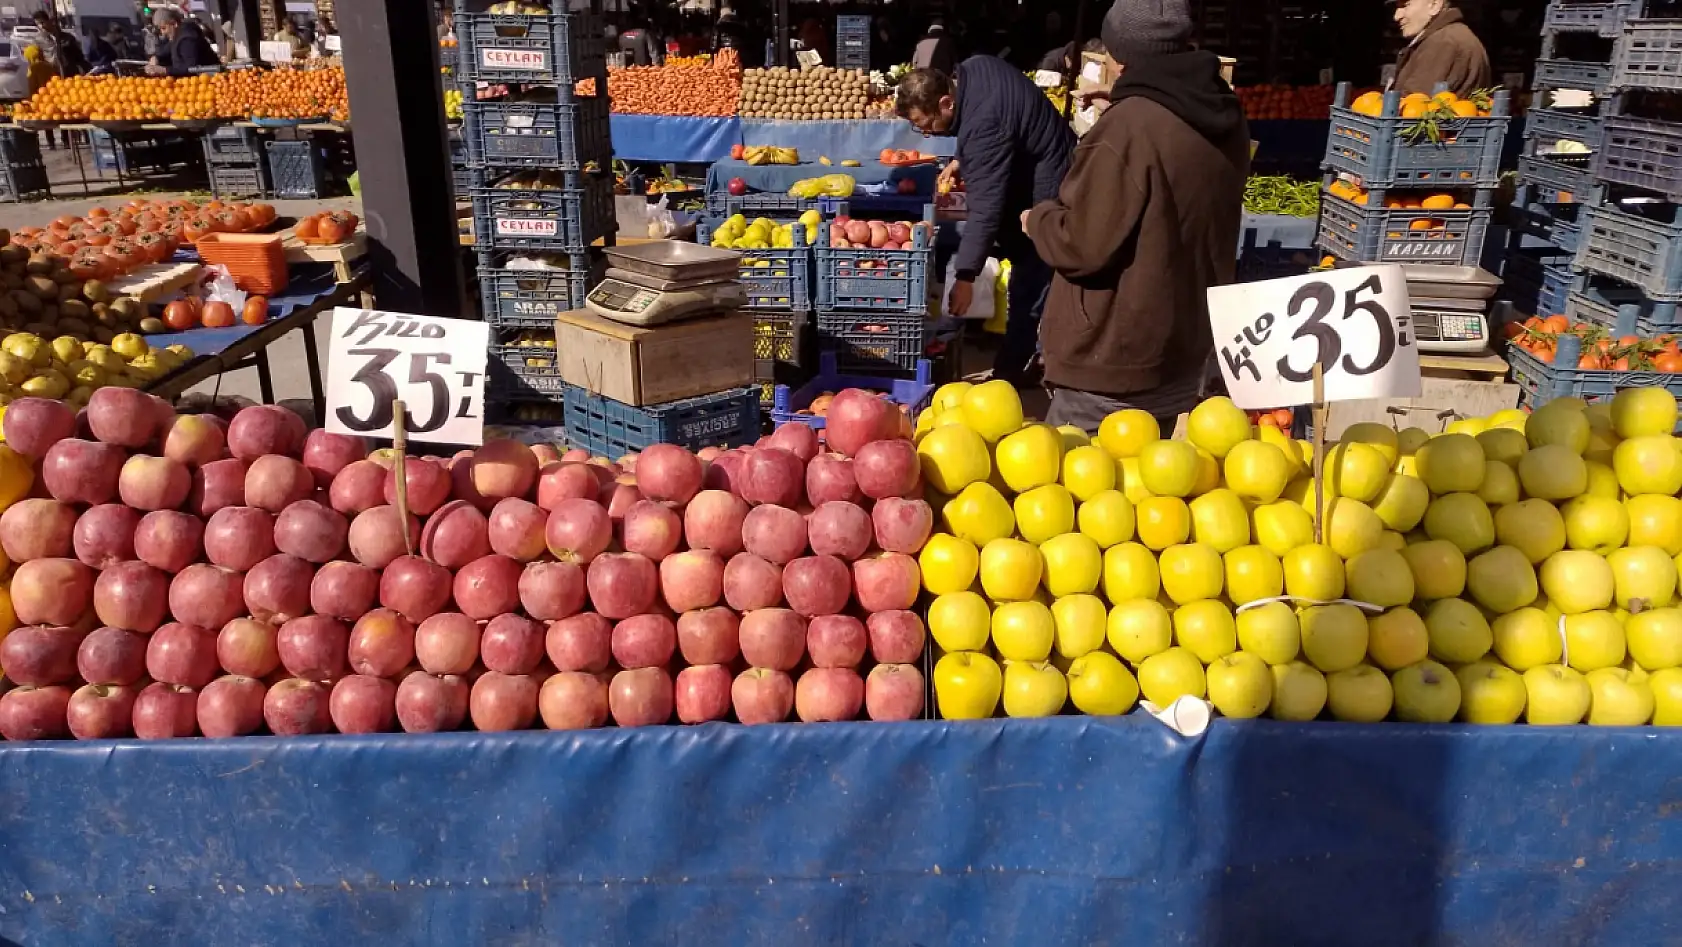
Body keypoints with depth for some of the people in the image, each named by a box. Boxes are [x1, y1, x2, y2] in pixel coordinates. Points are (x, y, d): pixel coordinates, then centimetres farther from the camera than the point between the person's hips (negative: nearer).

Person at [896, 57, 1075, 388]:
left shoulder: (983, 126, -34)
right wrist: (966, 160, 7)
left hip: (1043, 193, -11)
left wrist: (965, 276, -36)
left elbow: (986, 205, -36)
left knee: (1028, 290, -4)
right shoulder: (974, 68, -5)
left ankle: (1009, 372, 5)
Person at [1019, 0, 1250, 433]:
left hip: (1115, 361, -9)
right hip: (1186, 348, 9)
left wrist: (1038, 219, -2)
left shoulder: (1129, 128, -23)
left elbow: (1084, 244, -22)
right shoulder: (1226, 116, 5)